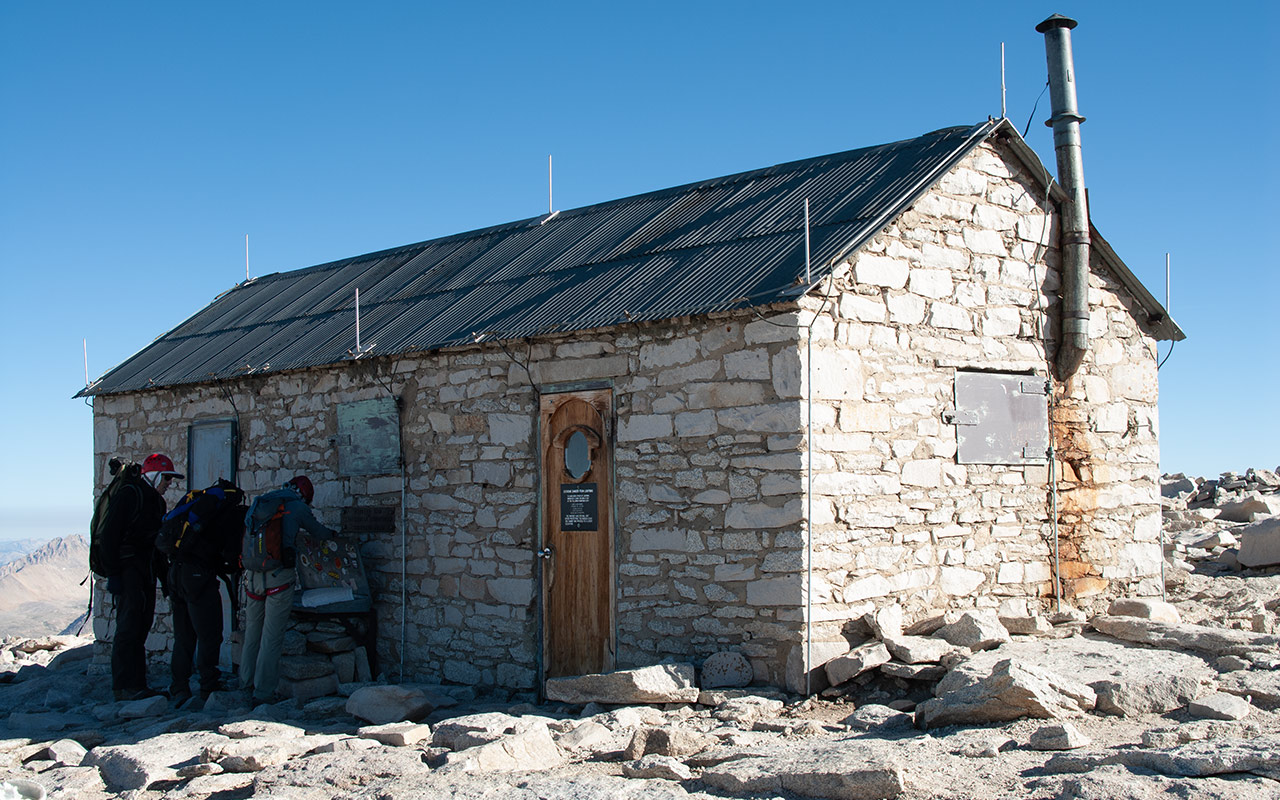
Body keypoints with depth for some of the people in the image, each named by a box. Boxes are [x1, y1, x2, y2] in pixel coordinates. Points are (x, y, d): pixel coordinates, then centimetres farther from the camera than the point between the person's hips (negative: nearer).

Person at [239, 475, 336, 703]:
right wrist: (333, 535, 37)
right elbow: (317, 530, 16)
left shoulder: (259, 503, 17)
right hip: (278, 577, -6)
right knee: (272, 637, -1)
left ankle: (246, 685, 21)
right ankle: (264, 691, 0)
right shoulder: (297, 506, 2)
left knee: (252, 633, 15)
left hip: (252, 576, 6)